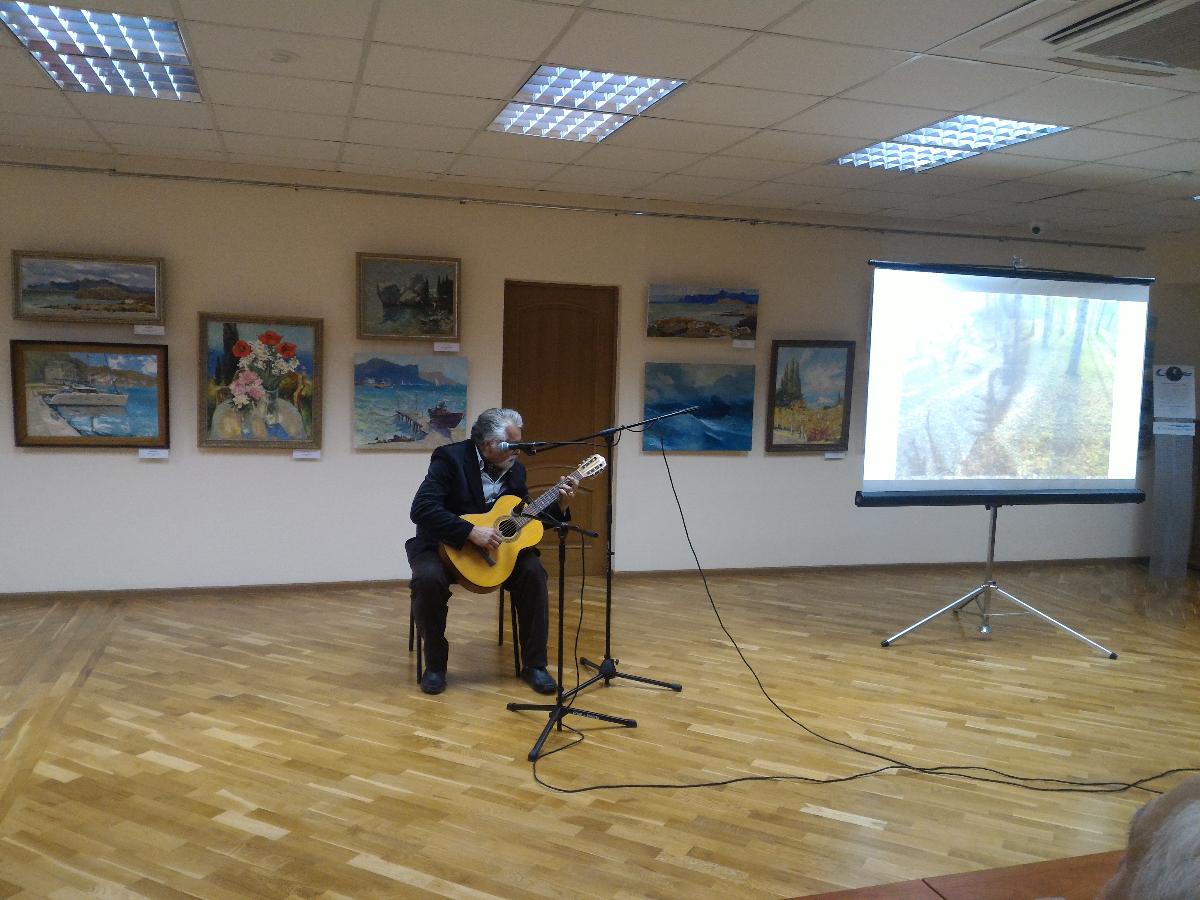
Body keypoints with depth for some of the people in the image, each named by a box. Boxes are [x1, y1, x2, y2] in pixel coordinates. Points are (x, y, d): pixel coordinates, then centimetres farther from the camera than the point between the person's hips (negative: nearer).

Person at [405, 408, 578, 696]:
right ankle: (435, 662, -9)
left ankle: (534, 664, -7)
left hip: (496, 545, 4)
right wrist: (471, 531, -35)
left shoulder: (514, 469, 1)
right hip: (445, 545, -4)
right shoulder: (450, 458, -18)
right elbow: (421, 509, -30)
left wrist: (559, 504, -7)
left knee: (533, 571, -20)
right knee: (429, 579, -34)